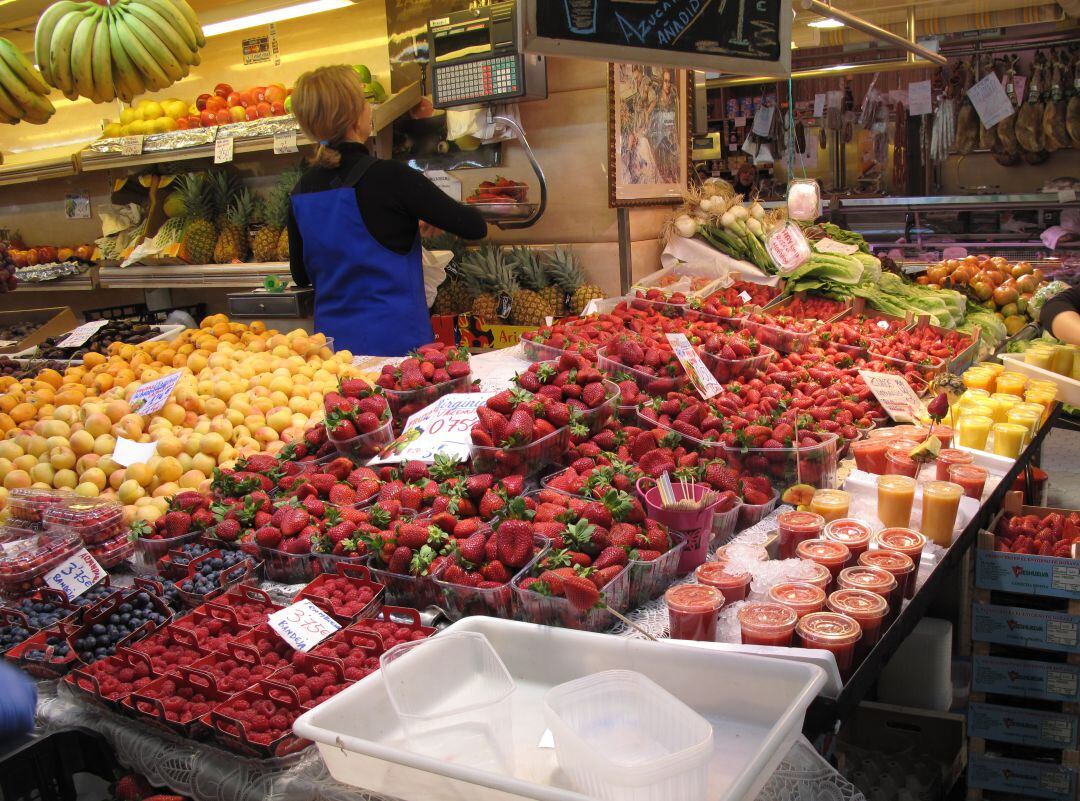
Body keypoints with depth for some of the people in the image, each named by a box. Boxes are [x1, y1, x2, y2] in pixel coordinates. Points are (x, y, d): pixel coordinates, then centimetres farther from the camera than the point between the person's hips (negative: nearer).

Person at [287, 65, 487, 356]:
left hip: (332, 338, 6)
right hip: (395, 341, -6)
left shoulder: (301, 192, 3)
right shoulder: (388, 177, -14)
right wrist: (434, 218, 12)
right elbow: (475, 227, -9)